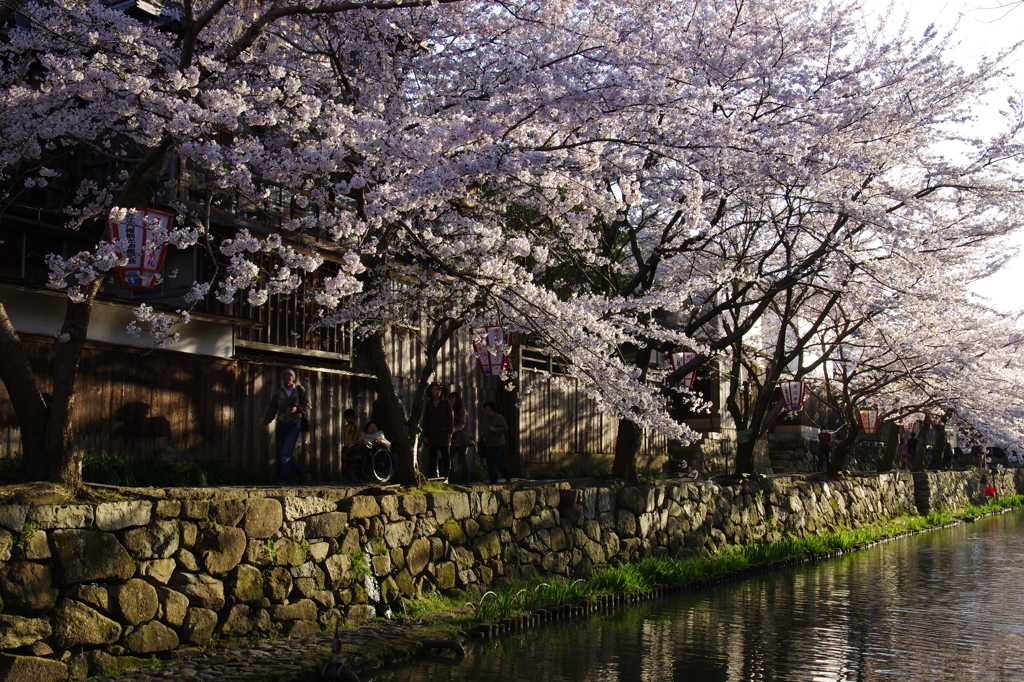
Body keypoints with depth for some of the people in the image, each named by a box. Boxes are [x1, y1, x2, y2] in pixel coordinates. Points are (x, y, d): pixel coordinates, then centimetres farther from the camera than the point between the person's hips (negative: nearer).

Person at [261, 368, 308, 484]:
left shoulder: (300, 391, 4)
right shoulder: (278, 393, 10)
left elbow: (307, 407, 1)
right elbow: (271, 409, 6)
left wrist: (297, 409, -19)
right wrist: (265, 423, -6)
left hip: (294, 425, -3)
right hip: (281, 425, 3)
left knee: (286, 451, -16)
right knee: (281, 453, 1)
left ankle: (282, 478, -13)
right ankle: (300, 471, 19)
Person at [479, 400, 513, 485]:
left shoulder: (499, 418, -5)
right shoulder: (485, 419, 14)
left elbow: (505, 429, -10)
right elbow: (482, 428, 28)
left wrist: (495, 430, -23)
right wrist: (482, 433, 5)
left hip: (498, 444, -7)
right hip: (488, 445, 7)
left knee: (498, 462, -12)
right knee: (490, 463, 1)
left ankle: (508, 477, 4)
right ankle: (493, 481, 6)